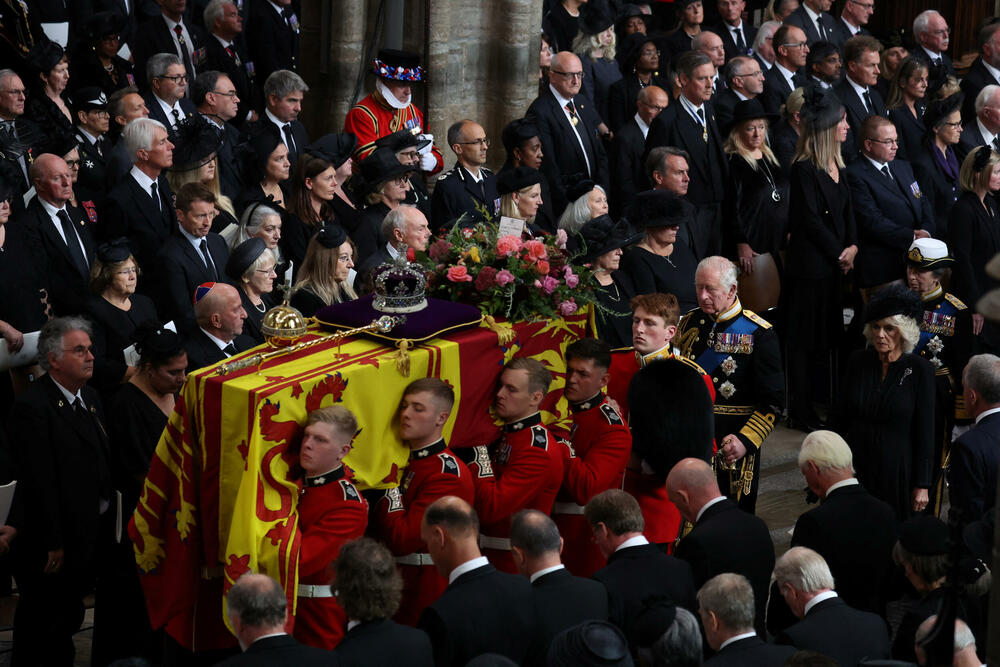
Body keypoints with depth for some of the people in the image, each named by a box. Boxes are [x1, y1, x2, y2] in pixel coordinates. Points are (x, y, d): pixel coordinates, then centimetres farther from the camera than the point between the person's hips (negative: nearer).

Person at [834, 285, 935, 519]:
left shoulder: (919, 369, -9)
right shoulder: (858, 362, 1)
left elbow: (925, 432, -6)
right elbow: (840, 418, 9)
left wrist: (922, 485, -6)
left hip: (897, 471, -3)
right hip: (856, 464, 3)